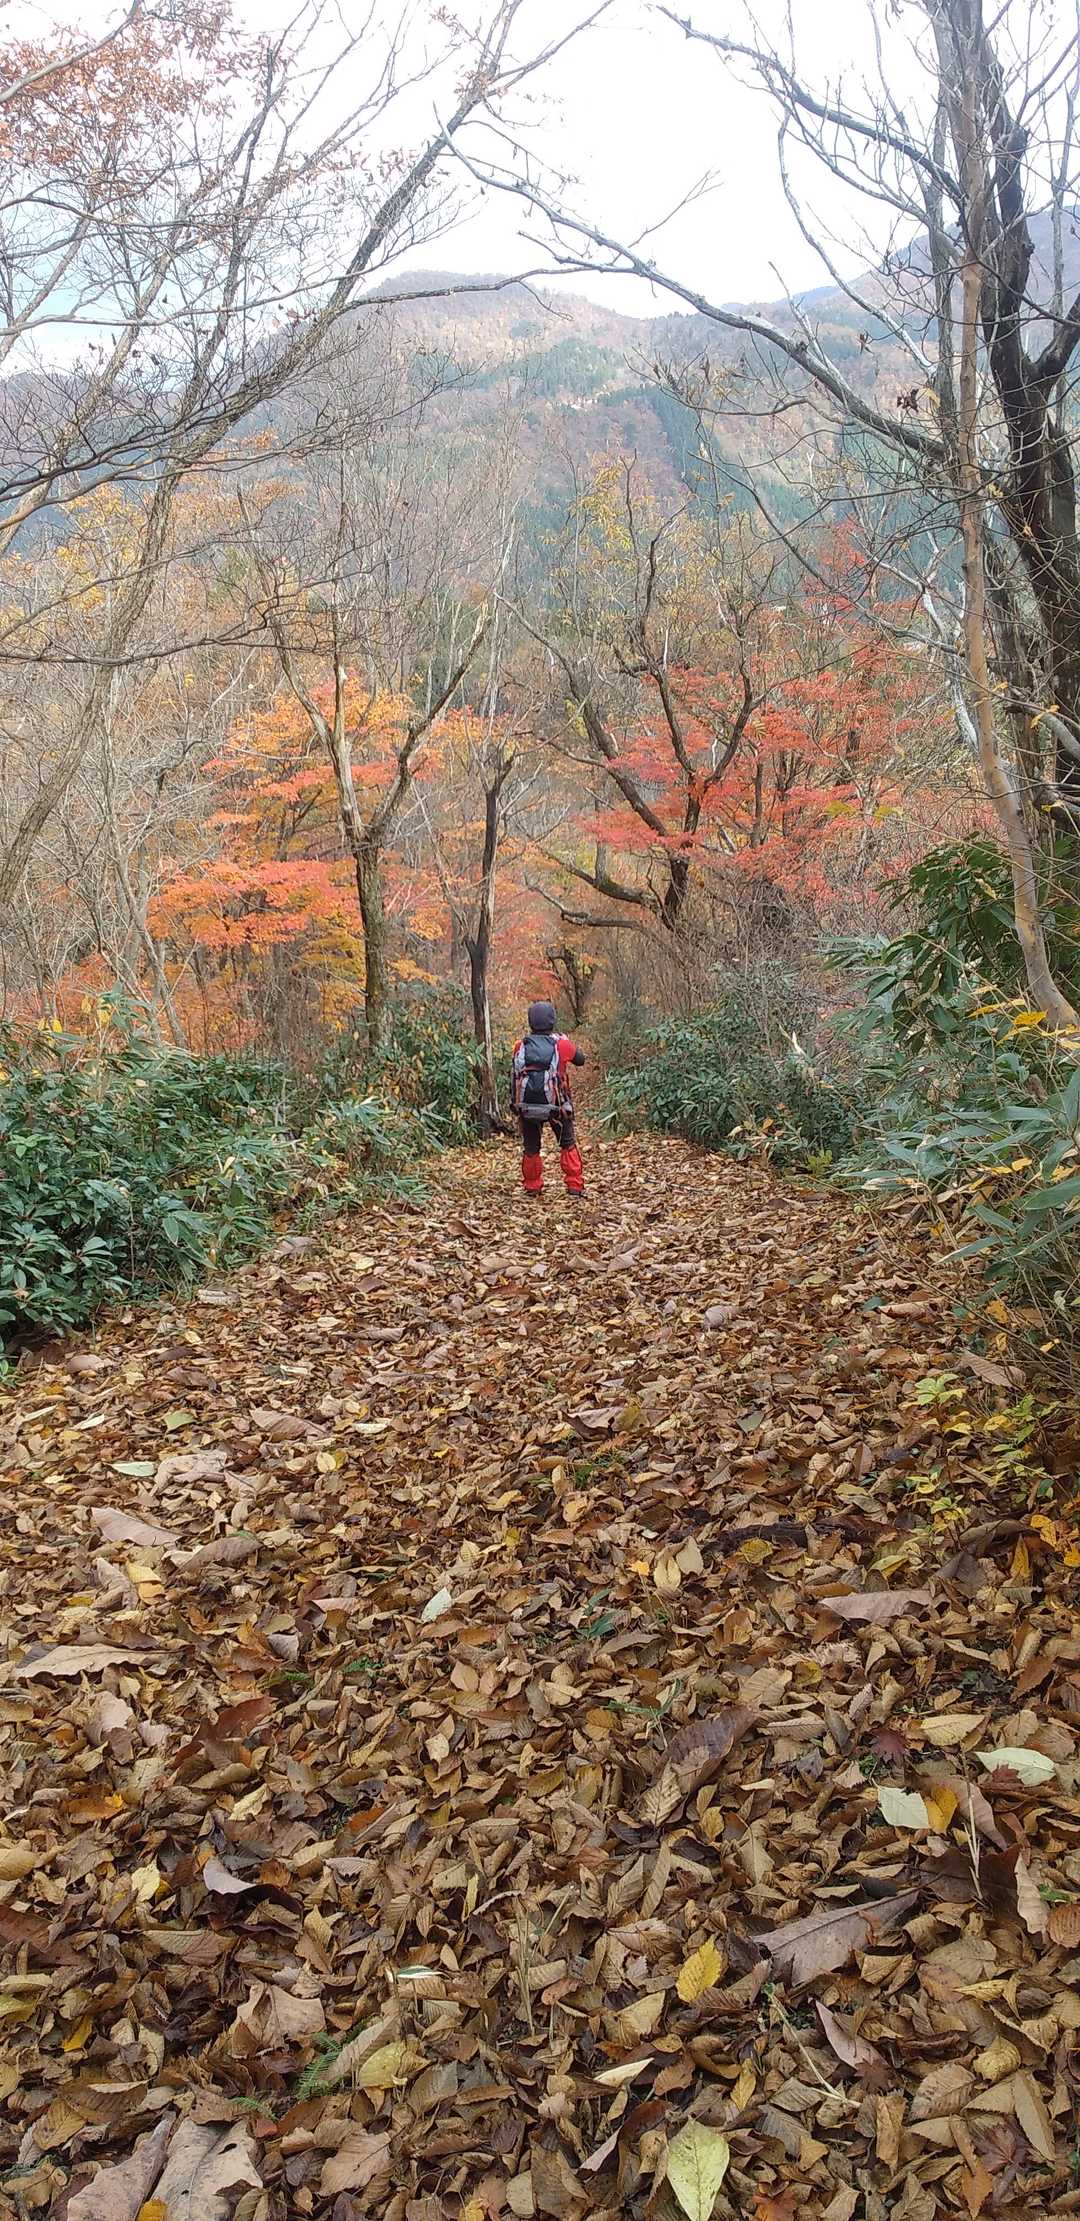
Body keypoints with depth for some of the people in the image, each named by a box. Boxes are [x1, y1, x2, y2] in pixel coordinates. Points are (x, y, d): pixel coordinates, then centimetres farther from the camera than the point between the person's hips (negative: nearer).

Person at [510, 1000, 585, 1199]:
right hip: (556, 1105, -2)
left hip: (527, 1106, 2)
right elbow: (581, 1059, 10)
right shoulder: (562, 1044, -8)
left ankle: (532, 1187, 21)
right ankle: (575, 1185, 9)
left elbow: (513, 1075, 6)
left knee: (530, 1148, 16)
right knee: (568, 1145, 13)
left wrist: (514, 1102, 17)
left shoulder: (521, 1046, -2)